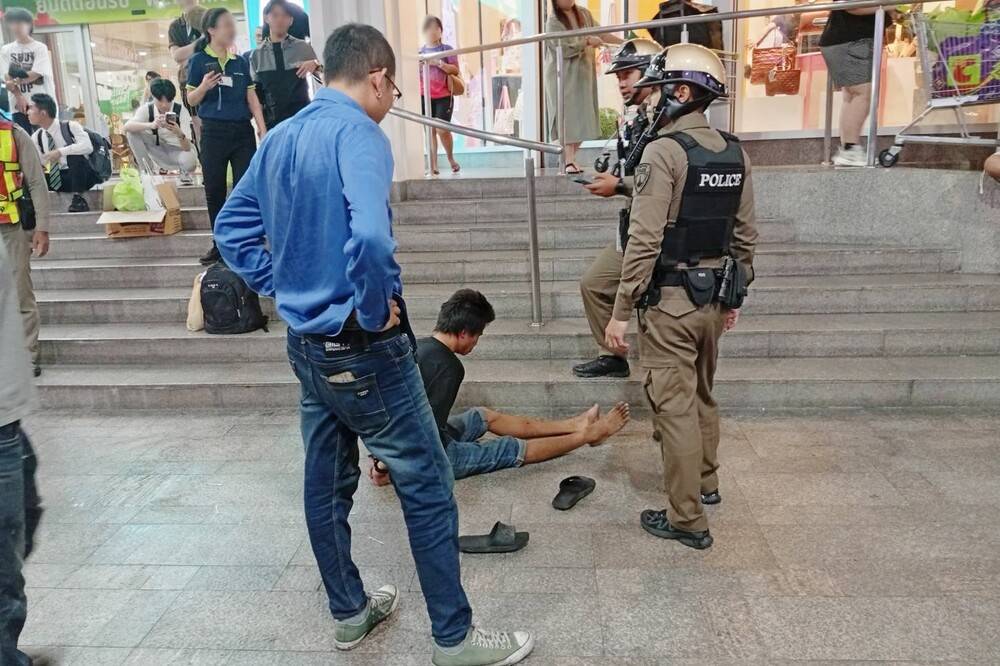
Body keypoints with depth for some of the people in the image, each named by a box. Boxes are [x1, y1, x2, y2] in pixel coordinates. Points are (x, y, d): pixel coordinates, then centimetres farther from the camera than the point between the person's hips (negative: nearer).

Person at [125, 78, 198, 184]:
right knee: (133, 131, -21)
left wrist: (179, 134, -49)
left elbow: (187, 148, -27)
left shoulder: (181, 110, -21)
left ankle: (185, 173, 3)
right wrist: (151, 125, -49)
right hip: (158, 150, 2)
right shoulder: (147, 109, -14)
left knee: (189, 163, -37)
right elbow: (127, 127, -33)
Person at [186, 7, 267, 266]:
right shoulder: (198, 61, 1)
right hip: (213, 132, -2)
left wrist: (263, 129, -2)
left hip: (243, 131, 2)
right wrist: (204, 87, -18)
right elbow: (191, 100, 3)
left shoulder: (241, 61, 9)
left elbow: (252, 98, 9)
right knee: (215, 190, 4)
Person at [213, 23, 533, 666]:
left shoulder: (279, 138, 10)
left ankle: (349, 611, 36)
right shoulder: (357, 134, -17)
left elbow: (232, 228, 16)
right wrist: (376, 309, -19)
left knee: (327, 482, 18)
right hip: (363, 348, -9)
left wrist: (283, 289, 12)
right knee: (427, 487, 3)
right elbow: (371, 237, -35)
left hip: (306, 343, 9)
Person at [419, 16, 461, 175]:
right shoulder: (420, 52, 10)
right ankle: (433, 165, 6)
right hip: (424, 96, 3)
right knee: (430, 130, 1)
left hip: (444, 96, -2)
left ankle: (451, 159, 16)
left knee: (442, 129, -9)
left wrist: (438, 63, -16)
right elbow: (415, 73, 12)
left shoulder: (447, 49, 3)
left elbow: (455, 70, -4)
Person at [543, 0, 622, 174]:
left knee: (582, 116, 3)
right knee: (567, 117, -10)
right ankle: (568, 161, -11)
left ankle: (570, 158, 10)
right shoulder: (553, 22, -10)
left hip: (583, 73, 6)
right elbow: (564, 48, -18)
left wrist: (623, 43, 13)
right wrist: (587, 42, -10)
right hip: (563, 76, -6)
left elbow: (599, 33, 17)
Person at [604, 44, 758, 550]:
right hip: (713, 300, 8)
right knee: (702, 396, 23)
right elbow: (745, 236, 11)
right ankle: (706, 483, 41)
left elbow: (645, 240, -20)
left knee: (675, 408, 1)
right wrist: (733, 298, 21)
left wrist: (621, 312, -15)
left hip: (669, 300, -8)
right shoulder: (735, 153, 7)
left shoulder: (663, 150, -15)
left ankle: (688, 520, 11)